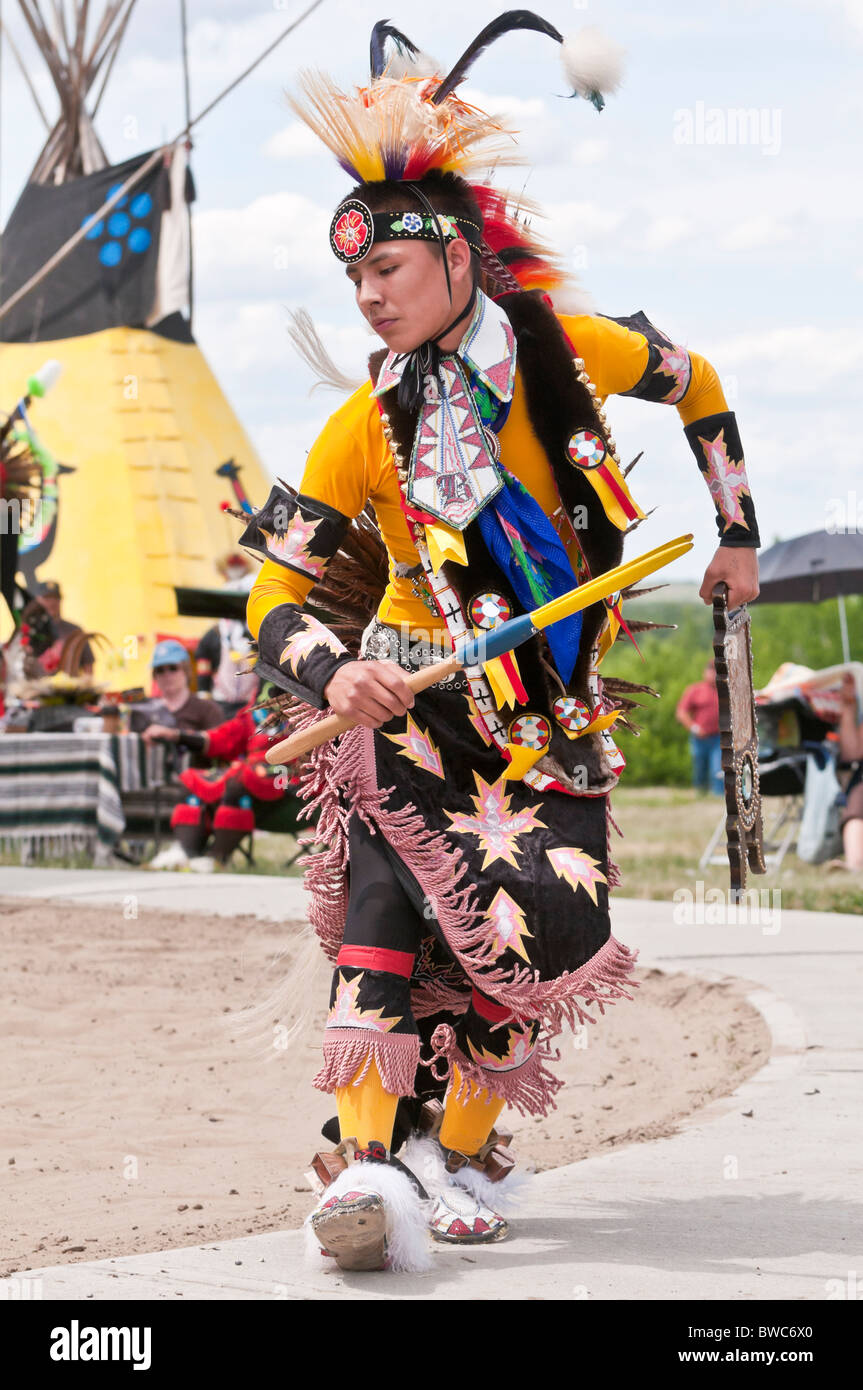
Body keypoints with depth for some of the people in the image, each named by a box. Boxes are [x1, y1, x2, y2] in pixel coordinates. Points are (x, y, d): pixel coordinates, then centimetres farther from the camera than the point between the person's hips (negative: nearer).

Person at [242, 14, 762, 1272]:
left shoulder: (565, 348, -7)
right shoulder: (367, 426, -9)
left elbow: (698, 387, 13)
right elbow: (275, 598, -10)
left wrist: (737, 534, 14)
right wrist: (332, 674, -31)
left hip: (554, 715, 2)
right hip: (418, 697, -2)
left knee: (549, 929, -12)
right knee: (388, 877, -29)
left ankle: (463, 1149, 13)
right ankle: (367, 1159, -36)